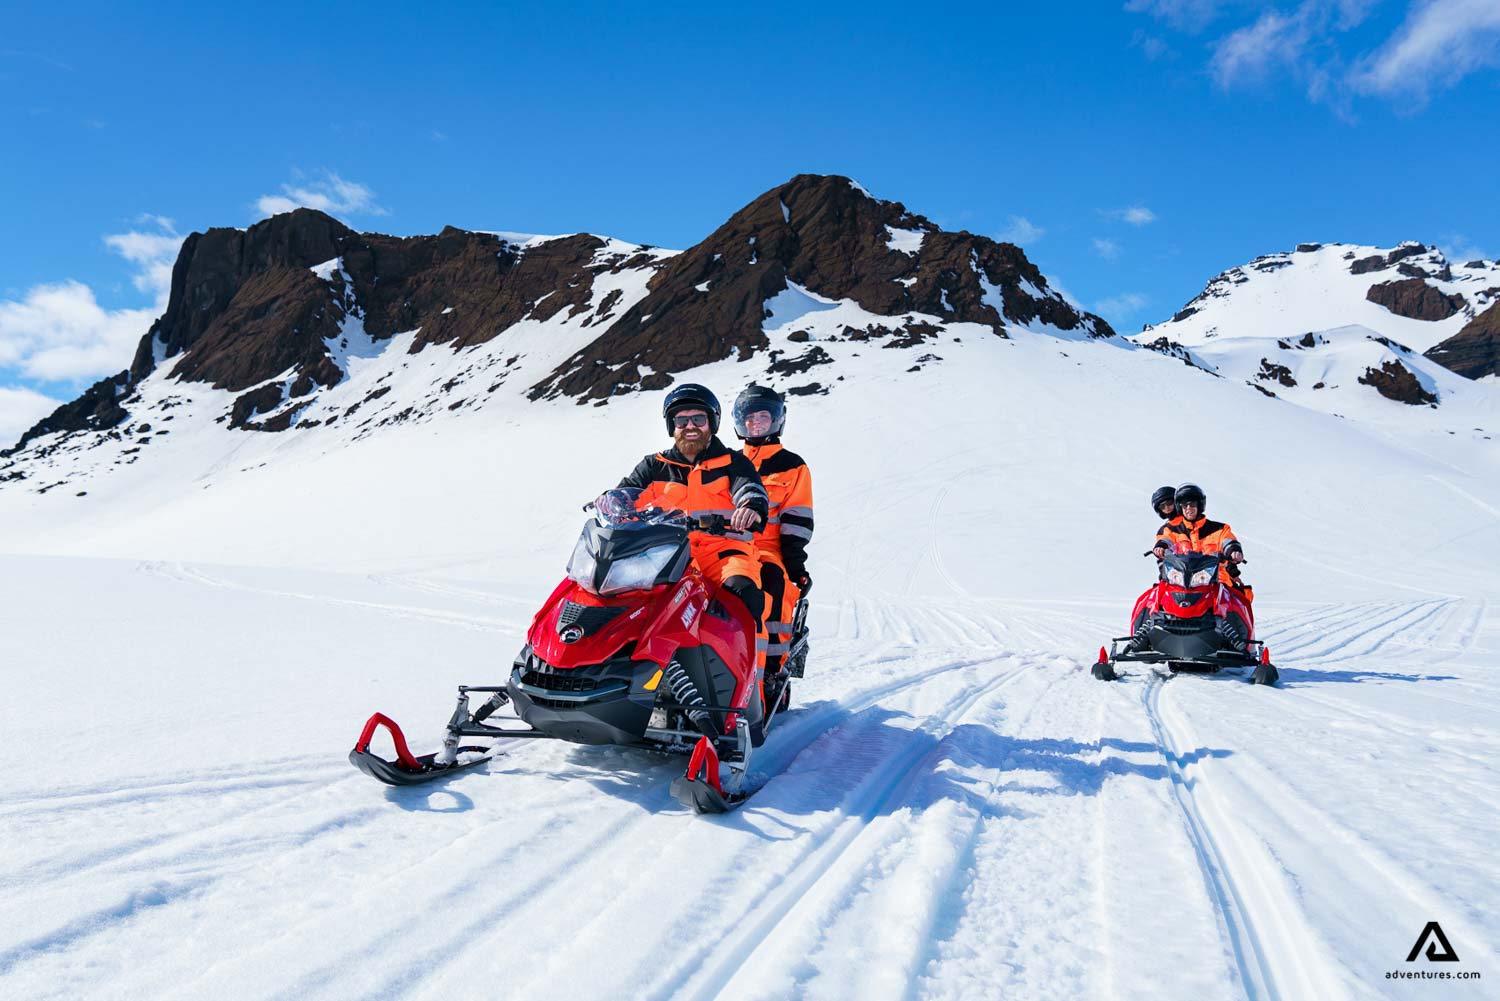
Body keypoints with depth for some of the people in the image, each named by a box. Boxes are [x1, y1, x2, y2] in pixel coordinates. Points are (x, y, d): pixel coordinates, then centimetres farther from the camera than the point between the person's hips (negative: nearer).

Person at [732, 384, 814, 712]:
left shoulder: (793, 467, 11)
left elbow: (797, 523, 3)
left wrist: (796, 565, -8)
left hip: (769, 552, -3)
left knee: (771, 587, -36)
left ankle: (773, 673, -30)